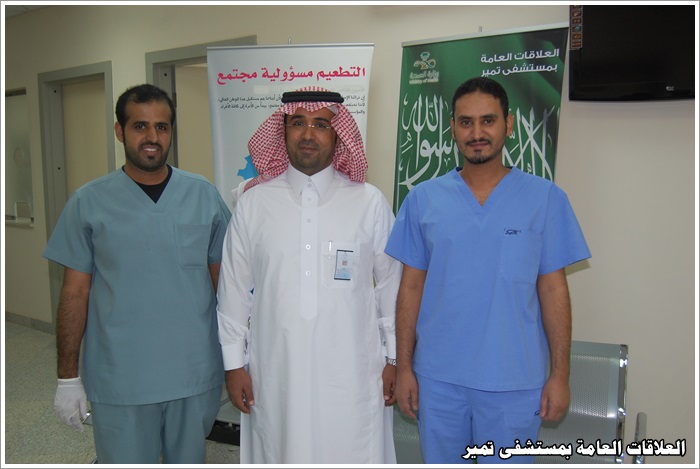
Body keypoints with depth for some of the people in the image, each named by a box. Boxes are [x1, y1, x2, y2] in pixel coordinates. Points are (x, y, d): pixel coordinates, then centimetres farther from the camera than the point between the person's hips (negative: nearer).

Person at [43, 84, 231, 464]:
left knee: (189, 461, 20)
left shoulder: (204, 195, -1)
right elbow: (75, 292, -1)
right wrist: (68, 377, 0)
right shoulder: (89, 202, -4)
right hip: (118, 382, -1)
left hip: (196, 375, 2)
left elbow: (222, 278, 4)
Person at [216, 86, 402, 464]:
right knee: (279, 455, 14)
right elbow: (233, 288, 4)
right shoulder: (253, 203, 1)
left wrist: (394, 358, 4)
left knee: (351, 456, 9)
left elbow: (391, 285, 2)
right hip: (275, 372, 1)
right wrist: (234, 362, 5)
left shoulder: (370, 203, -1)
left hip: (352, 373, 0)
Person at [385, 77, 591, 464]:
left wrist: (560, 374, -3)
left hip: (515, 380, -1)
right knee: (438, 459, 19)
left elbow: (553, 290, -2)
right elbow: (411, 287, 1)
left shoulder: (545, 198, -4)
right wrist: (403, 367, 1)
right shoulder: (422, 199, -1)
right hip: (437, 376, 2)